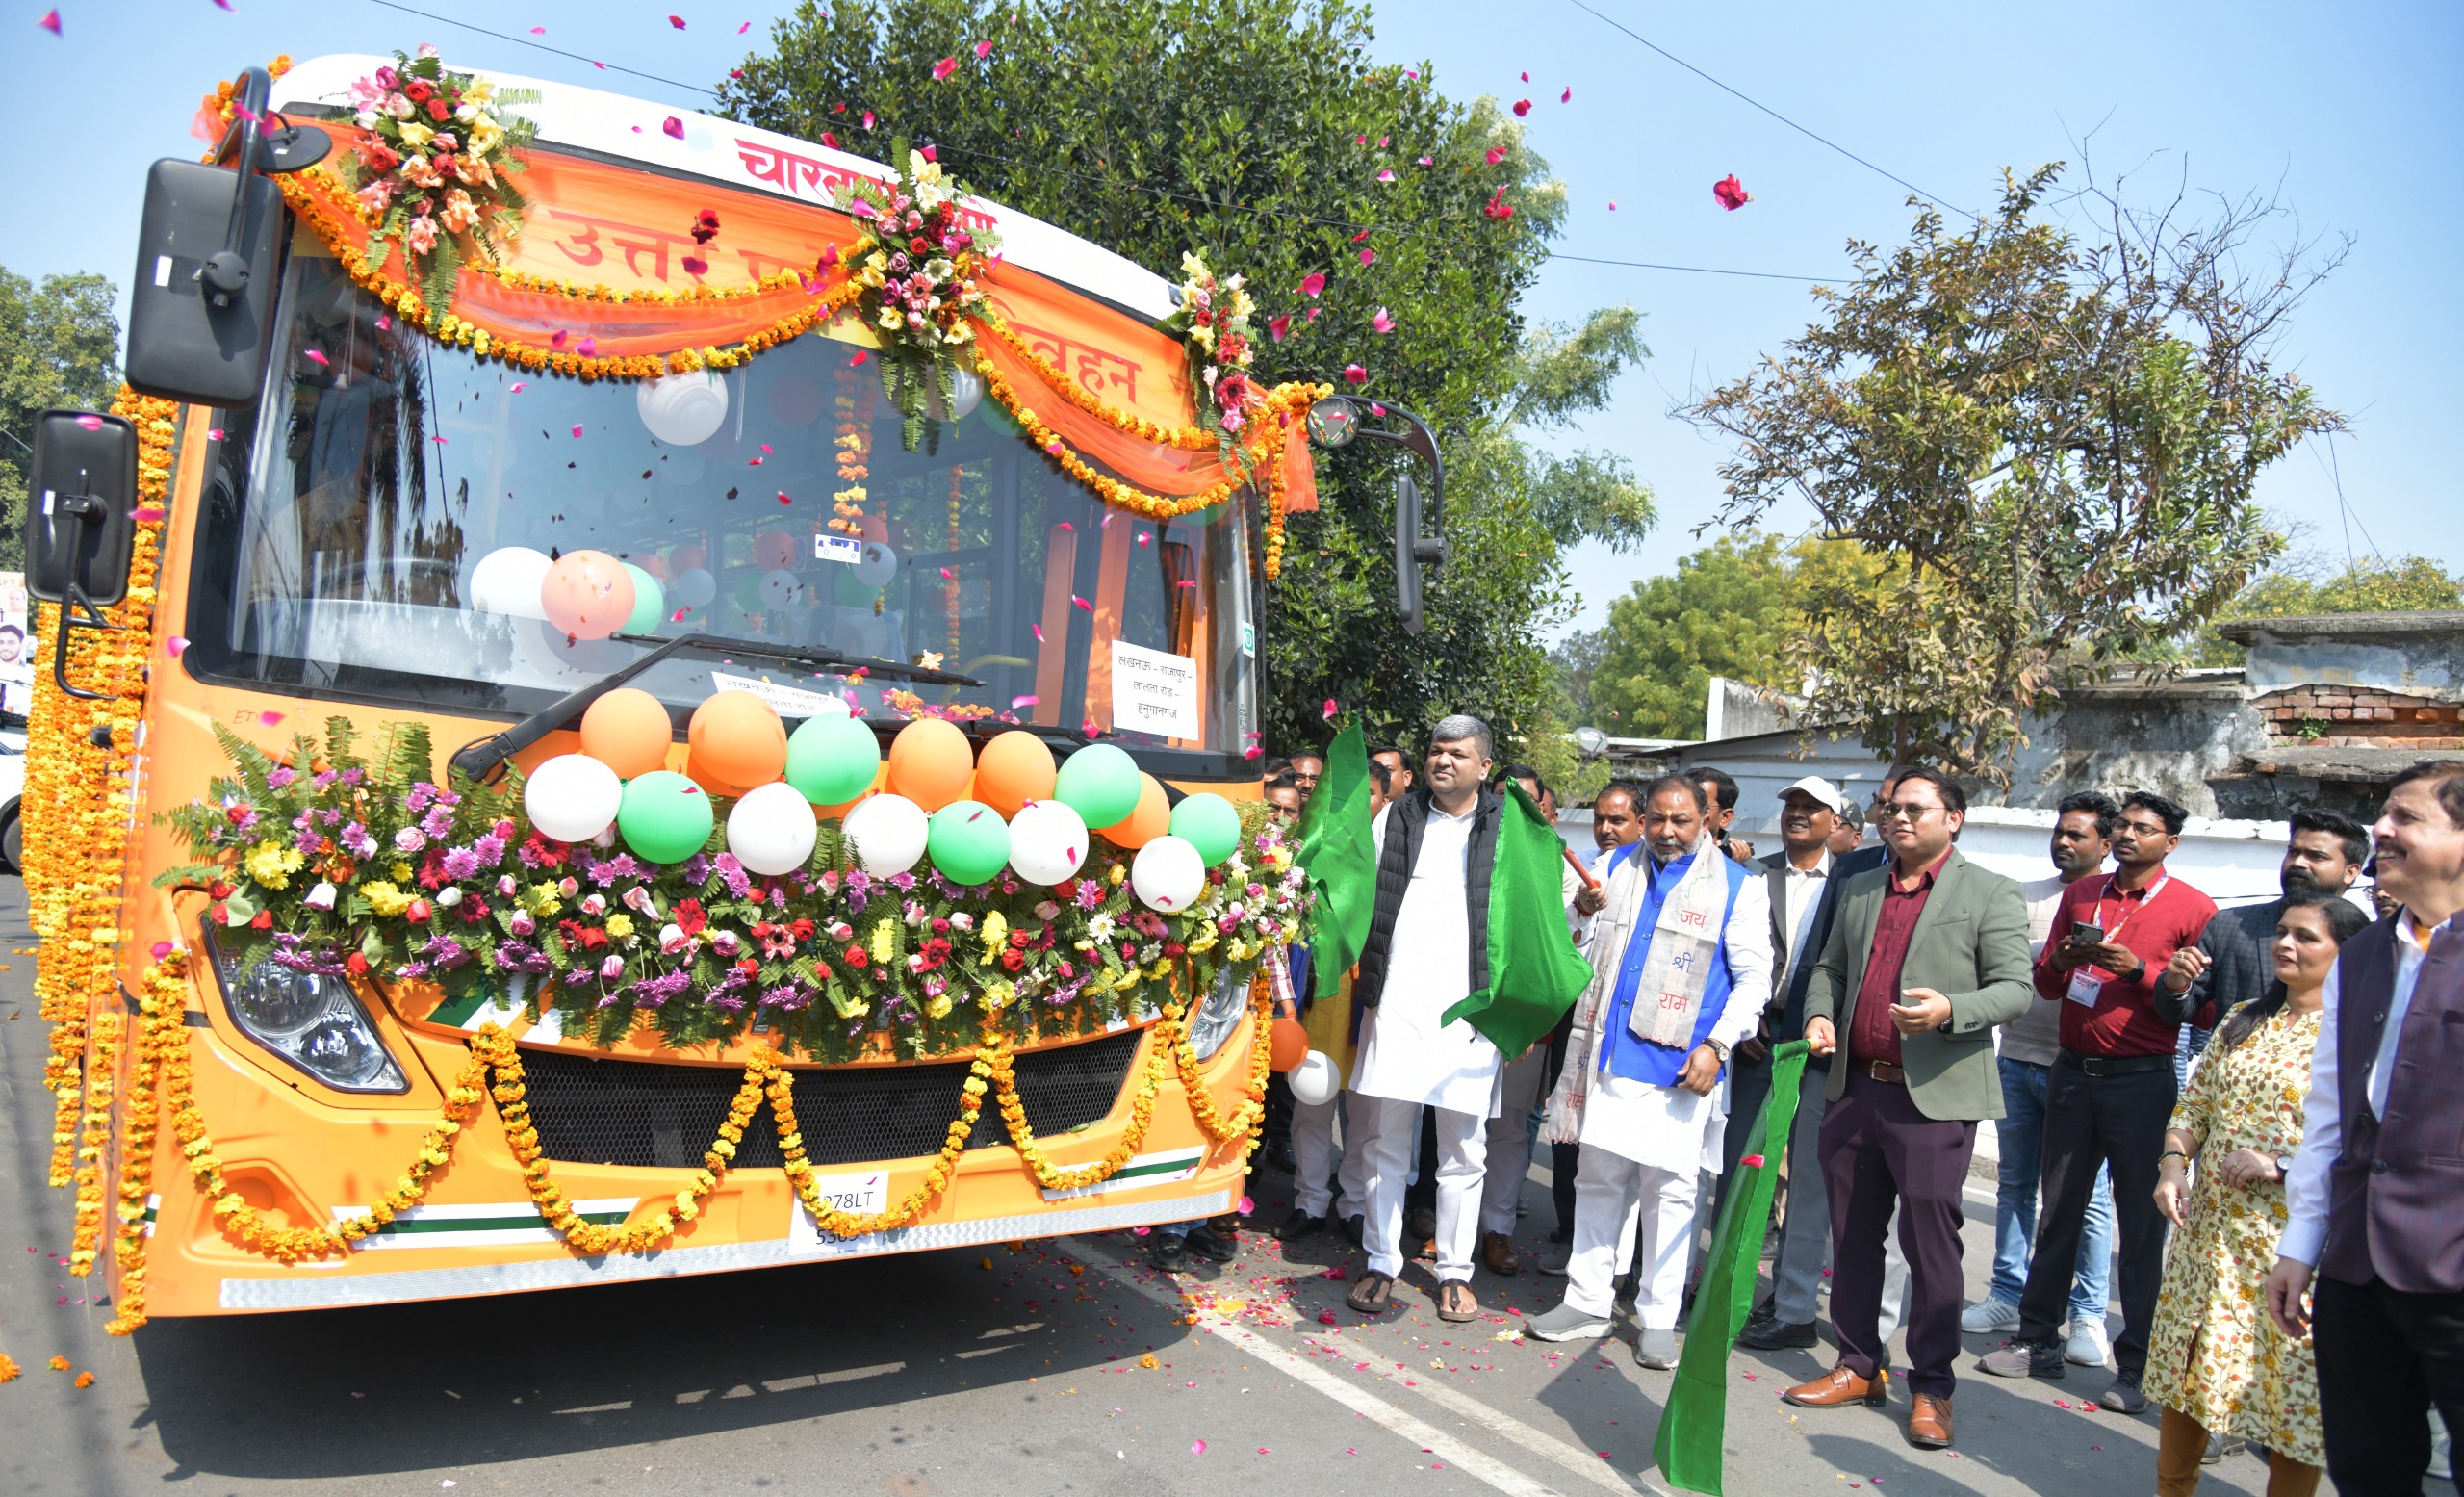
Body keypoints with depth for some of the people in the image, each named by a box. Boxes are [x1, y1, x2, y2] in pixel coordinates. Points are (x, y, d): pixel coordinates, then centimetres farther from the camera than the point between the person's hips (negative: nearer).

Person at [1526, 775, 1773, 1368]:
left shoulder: (1736, 886, -1)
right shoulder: (1620, 869, 12)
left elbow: (1753, 979, -3)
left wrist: (1716, 1045, -12)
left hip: (1676, 1065, -4)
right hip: (1607, 1056, 4)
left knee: (1670, 1188, 2)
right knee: (1598, 1178, 9)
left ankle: (1658, 1319, 14)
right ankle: (1587, 1301, 20)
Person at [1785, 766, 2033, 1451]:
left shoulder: (1991, 894, 0)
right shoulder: (1859, 888, 15)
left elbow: (2014, 989, -6)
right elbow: (1830, 966, 22)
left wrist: (1950, 1009, -23)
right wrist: (1820, 1013, 2)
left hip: (1933, 1095, -5)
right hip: (1854, 1087, 5)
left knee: (1930, 1240, 1)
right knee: (1852, 1235, 12)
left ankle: (1931, 1387, 15)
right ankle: (1860, 1367, 26)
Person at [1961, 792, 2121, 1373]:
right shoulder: (2026, 896, 12)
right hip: (2018, 1058, 5)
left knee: (2087, 1196, 1)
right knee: (2014, 1183, 12)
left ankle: (2088, 1315, 12)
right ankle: (2008, 1298, 21)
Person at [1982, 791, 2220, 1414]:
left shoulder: (2192, 909, -2)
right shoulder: (2080, 894, 11)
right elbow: (2046, 985, 13)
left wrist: (2139, 970, -18)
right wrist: (2063, 957, -7)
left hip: (2142, 1081, -4)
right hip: (2072, 1072, 5)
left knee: (2141, 1226, 1)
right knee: (2058, 1211, 11)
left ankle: (2135, 1367, 10)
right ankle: (2039, 1340, 21)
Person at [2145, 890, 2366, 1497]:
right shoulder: (2243, 1021, 12)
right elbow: (2193, 1105, 13)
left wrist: (2280, 1164, -22)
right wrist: (2172, 1165, -2)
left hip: (2294, 1242, -5)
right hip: (2210, 1230, 6)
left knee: (2292, 1390, 3)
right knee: (2188, 1376, 13)